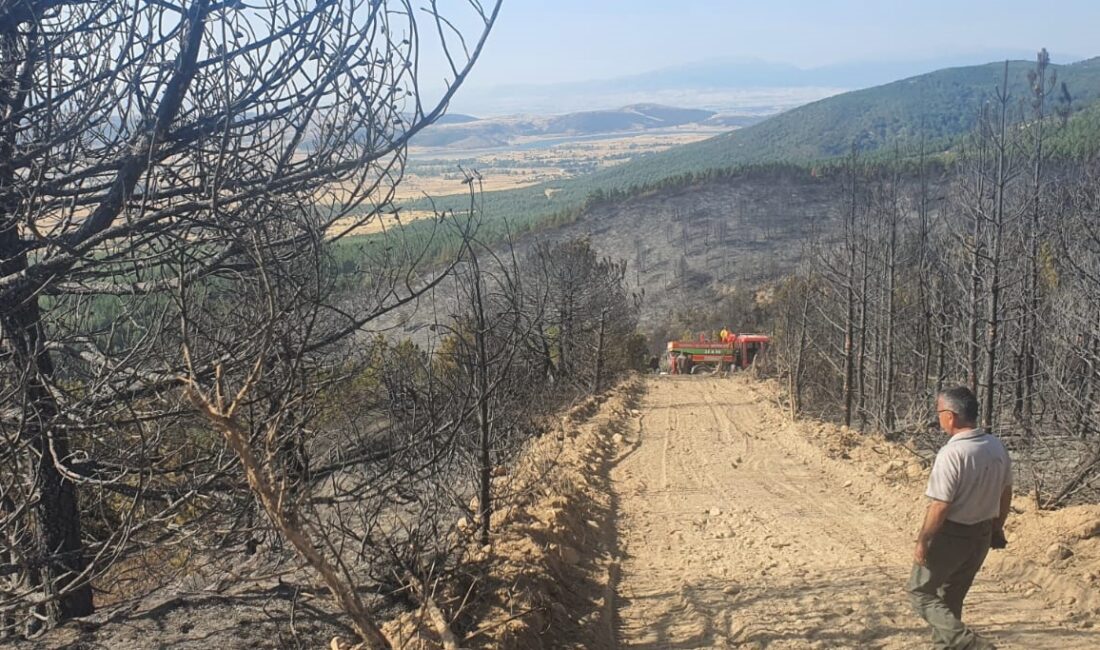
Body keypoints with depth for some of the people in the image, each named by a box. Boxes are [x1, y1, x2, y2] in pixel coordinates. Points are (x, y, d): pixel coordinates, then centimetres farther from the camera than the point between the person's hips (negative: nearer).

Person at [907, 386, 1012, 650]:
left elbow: (940, 506, -24)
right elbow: (1006, 492, 10)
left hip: (952, 534, -7)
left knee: (920, 591, 8)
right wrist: (997, 526, 24)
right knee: (952, 596, 22)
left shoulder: (952, 453, -26)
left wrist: (922, 541, -13)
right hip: (982, 534, 8)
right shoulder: (997, 447, -2)